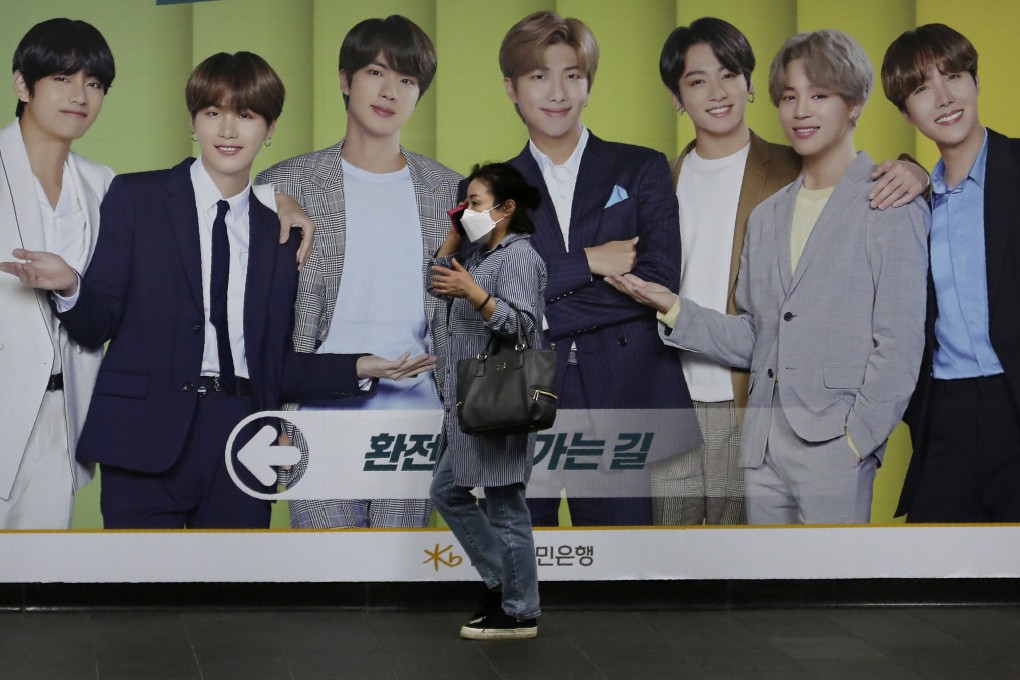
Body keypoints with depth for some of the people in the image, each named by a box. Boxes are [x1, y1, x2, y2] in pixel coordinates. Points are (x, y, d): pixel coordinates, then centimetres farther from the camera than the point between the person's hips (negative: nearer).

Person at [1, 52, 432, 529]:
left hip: (241, 447, 3)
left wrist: (361, 367, 0)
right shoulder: (134, 198, 4)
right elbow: (96, 327, 0)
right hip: (147, 442, -3)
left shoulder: (280, 232, 13)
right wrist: (70, 288, -21)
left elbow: (275, 367, 12)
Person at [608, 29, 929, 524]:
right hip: (762, 444, 6)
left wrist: (857, 439, -13)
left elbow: (899, 344, -8)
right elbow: (751, 340, 15)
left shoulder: (891, 209, -3)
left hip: (834, 445, -6)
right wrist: (674, 309, 3)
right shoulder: (767, 217, 17)